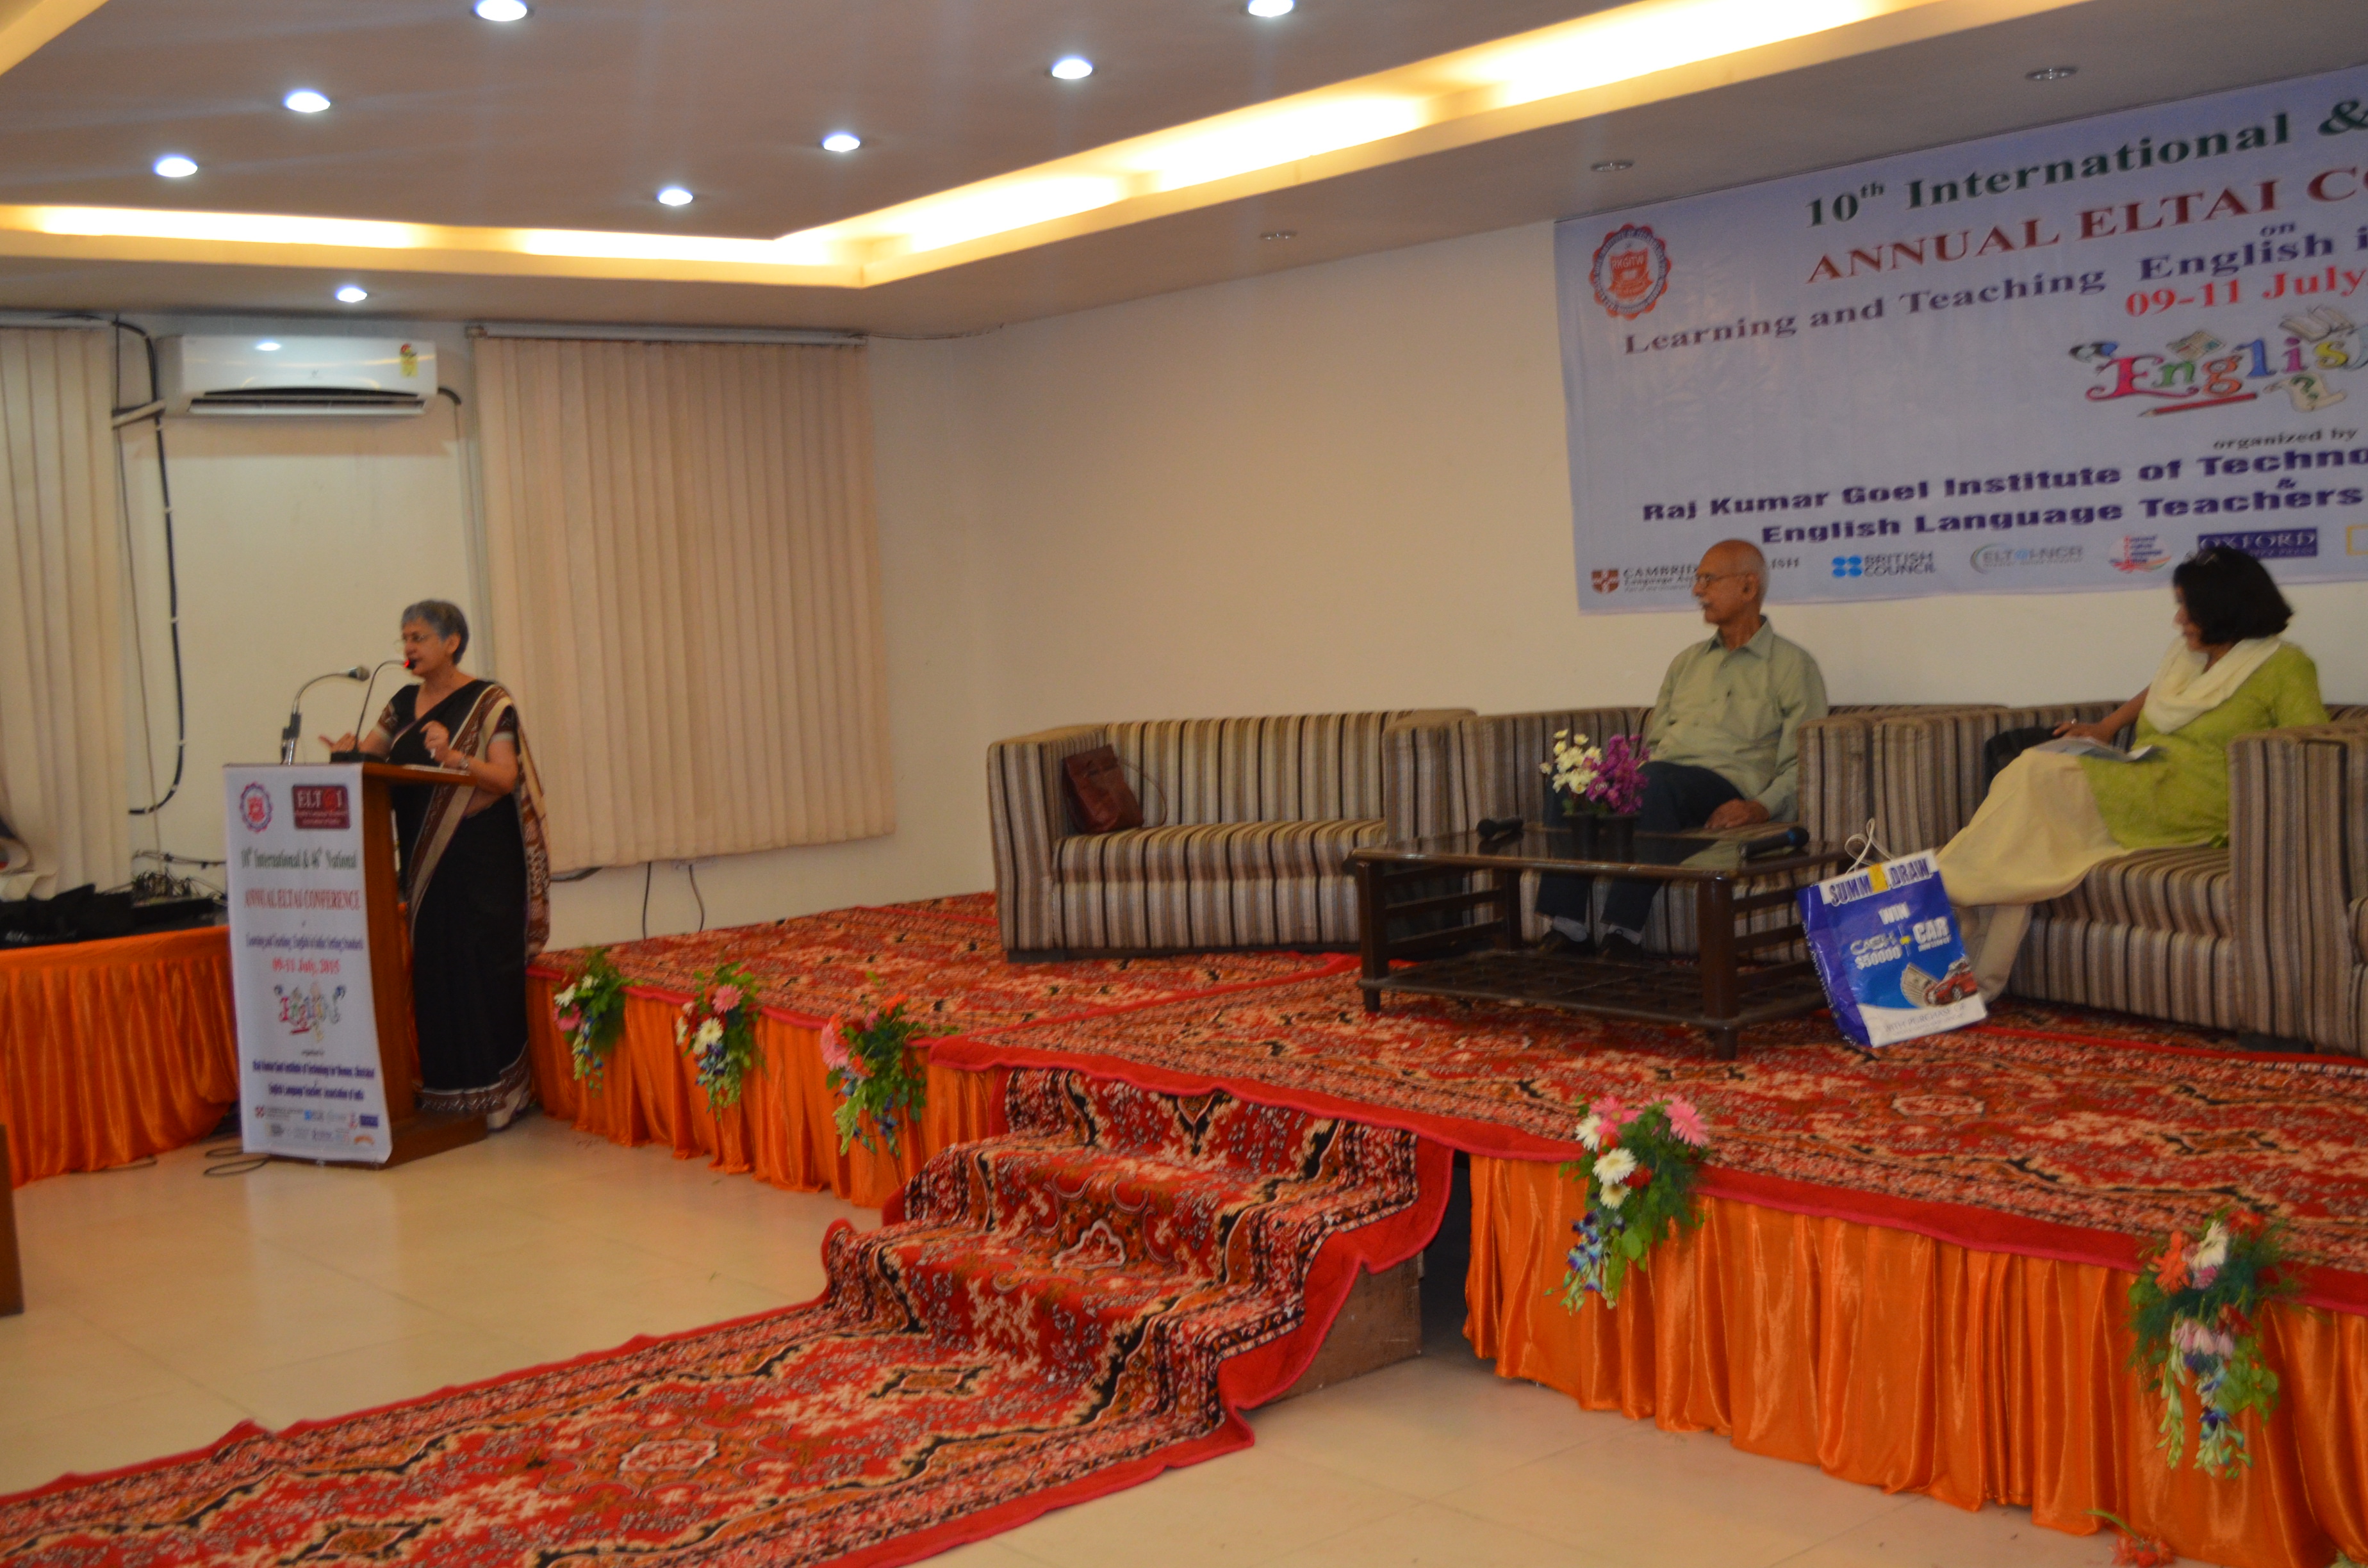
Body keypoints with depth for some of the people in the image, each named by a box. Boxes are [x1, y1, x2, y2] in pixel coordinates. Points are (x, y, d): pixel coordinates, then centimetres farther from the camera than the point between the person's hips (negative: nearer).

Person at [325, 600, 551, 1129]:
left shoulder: (488, 702, -5)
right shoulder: (404, 704, 15)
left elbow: (505, 778, -12)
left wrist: (453, 757, -29)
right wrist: (347, 752, -11)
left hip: (480, 862, -6)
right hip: (425, 860, 6)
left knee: (481, 970, -7)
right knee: (431, 971, 5)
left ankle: (490, 1096, -2)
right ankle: (441, 1092, 11)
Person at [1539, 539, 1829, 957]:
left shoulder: (1792, 665, 9)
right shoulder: (1687, 662, 29)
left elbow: (1803, 761, 0)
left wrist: (1762, 806, -18)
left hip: (1727, 789, -6)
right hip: (1660, 780, 6)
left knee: (1658, 779, -39)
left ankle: (1624, 928, -38)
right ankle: (1566, 922, -28)